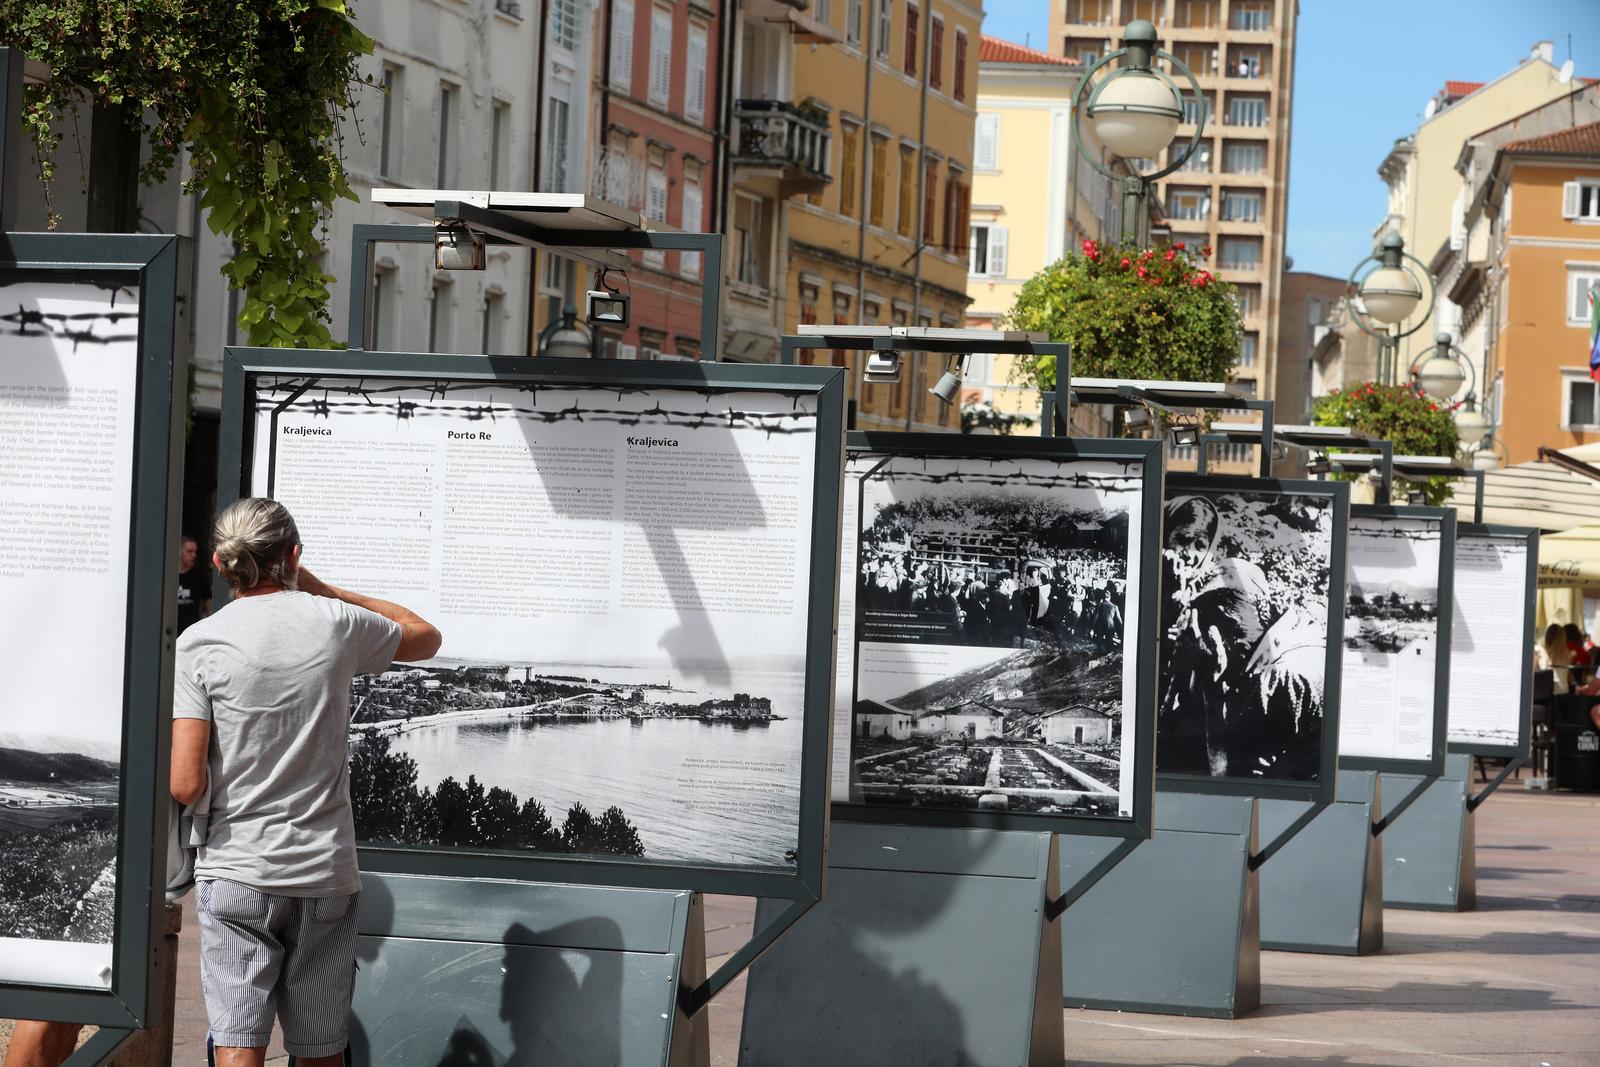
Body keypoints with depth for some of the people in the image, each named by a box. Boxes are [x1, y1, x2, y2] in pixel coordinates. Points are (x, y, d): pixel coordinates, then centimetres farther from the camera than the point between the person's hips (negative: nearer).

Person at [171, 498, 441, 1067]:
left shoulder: (198, 643, -7)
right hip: (326, 871, 2)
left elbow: (186, 786, -12)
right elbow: (425, 637, 22)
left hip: (235, 872, -2)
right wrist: (321, 589, 19)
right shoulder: (337, 623, -1)